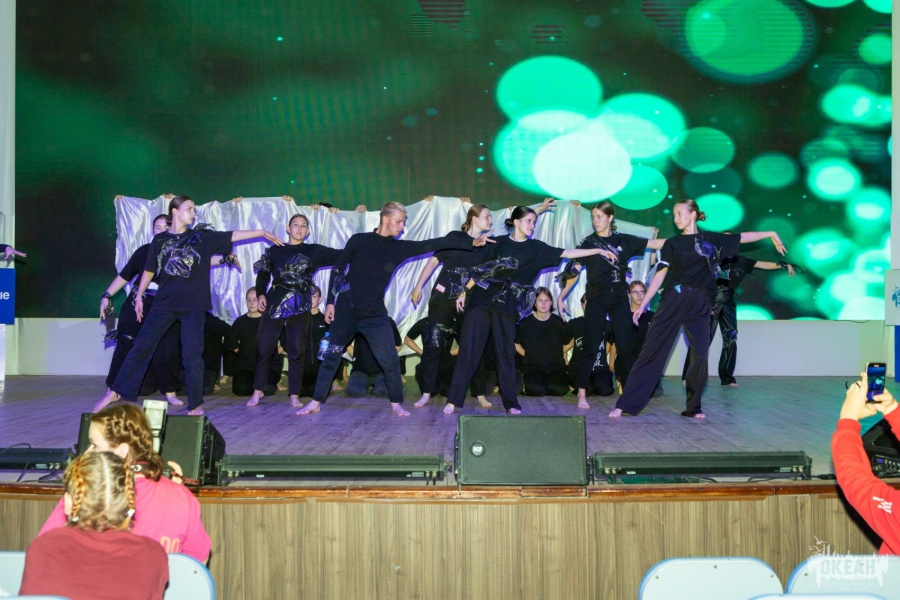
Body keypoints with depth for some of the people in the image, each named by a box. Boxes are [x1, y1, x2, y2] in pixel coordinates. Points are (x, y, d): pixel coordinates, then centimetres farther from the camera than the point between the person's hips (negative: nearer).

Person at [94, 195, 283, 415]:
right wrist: (139, 296, 8)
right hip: (164, 303, 1)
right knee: (141, 347, 0)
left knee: (192, 355, -2)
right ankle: (115, 392, 9)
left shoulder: (203, 236, 5)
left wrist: (262, 232, 1)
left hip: (194, 306, 0)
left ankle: (196, 405, 8)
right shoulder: (160, 240, 6)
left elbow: (233, 236, 4)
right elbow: (149, 271, 11)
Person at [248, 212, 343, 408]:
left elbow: (342, 255, 2)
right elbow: (263, 274, 11)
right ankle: (258, 390, 15)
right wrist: (261, 294, -3)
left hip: (299, 306, 0)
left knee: (297, 350, 1)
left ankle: (294, 395, 8)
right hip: (274, 303, 1)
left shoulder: (314, 251, 7)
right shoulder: (275, 250, 10)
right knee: (264, 347, 3)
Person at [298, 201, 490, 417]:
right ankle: (316, 402, 16)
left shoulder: (399, 247, 2)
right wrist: (331, 301, 0)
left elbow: (433, 244, -4)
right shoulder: (359, 240, -3)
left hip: (375, 313, 2)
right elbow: (338, 270, 3)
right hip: (346, 310, -2)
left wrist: (471, 242, -9)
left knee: (390, 360, -5)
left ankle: (396, 403, 11)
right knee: (331, 357, 4)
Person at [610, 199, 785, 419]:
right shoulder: (672, 244, 9)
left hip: (700, 305, 1)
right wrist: (643, 304, 1)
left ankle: (693, 407, 14)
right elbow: (659, 275, 6)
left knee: (700, 357, -1)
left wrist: (771, 234, 12)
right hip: (674, 300, -1)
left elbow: (742, 237, 17)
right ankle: (625, 404, -5)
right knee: (652, 350, -5)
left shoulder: (711, 239, 10)